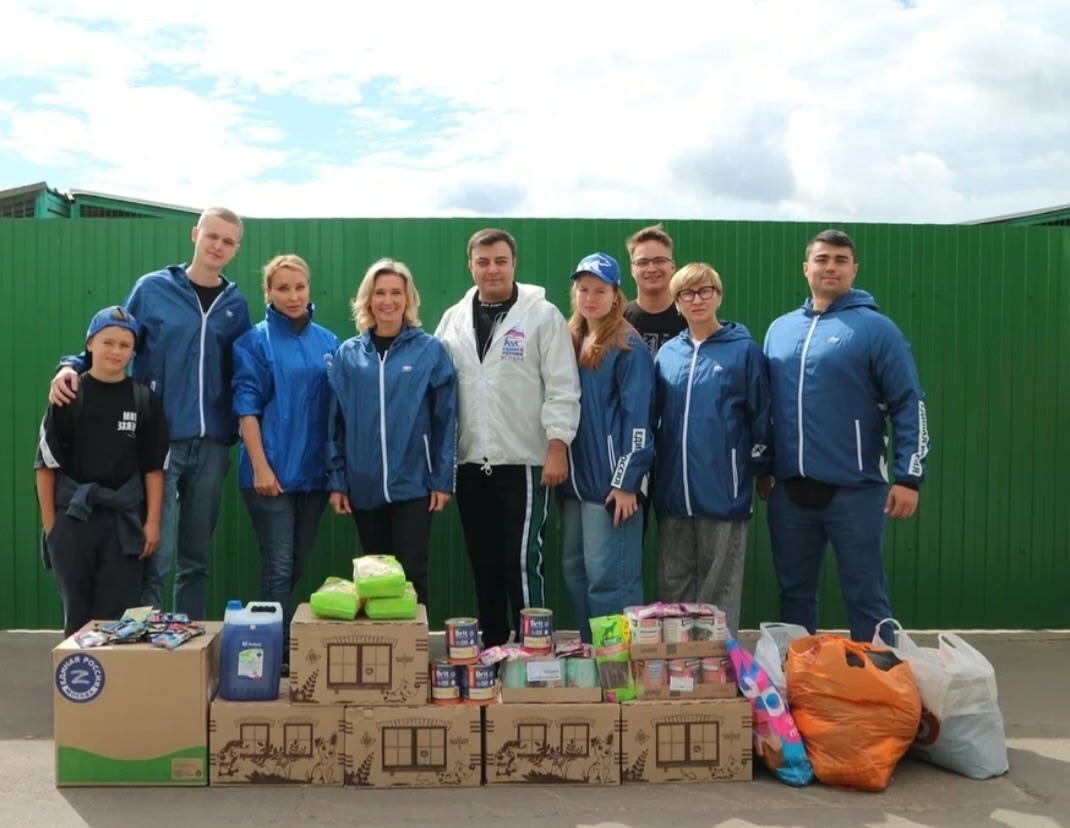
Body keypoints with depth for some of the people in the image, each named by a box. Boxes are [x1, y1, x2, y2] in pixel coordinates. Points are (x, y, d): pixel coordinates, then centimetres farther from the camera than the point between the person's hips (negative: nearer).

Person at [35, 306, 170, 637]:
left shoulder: (144, 400, 2)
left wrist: (152, 522, -1)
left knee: (118, 613, 2)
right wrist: (49, 522, -3)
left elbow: (154, 467, 4)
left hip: (125, 520, 1)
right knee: (78, 612, 7)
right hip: (73, 517, 0)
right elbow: (46, 463, 0)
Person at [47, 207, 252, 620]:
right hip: (159, 441, -3)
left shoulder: (235, 304, 9)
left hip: (212, 445, 3)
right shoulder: (153, 288, 2)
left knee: (197, 557, 12)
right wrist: (73, 365, -11)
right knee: (156, 557, -7)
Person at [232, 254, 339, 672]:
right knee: (279, 569, -4)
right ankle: (281, 654, 4)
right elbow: (246, 406, -8)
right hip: (272, 471, -5)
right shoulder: (255, 341, -4)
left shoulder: (328, 342, 9)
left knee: (298, 567, 12)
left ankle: (281, 643, 25)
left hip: (314, 472, 5)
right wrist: (260, 466, -14)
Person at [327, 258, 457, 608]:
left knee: (411, 572, -1)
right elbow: (336, 421, 6)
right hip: (364, 485, 3)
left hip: (413, 483, -2)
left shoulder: (430, 350, -2)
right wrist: (336, 480, 2)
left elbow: (445, 418, -2)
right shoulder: (348, 354, 4)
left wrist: (443, 479, -5)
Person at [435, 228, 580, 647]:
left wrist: (558, 447, -14)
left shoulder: (543, 315, -3)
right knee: (484, 564, 12)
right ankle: (491, 651, 23)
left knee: (522, 562, -3)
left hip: (524, 462, -4)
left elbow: (562, 389, -7)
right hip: (471, 464, 5)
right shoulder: (454, 319, 10)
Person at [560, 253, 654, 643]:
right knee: (574, 570, 12)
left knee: (608, 576, -6)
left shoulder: (629, 347, -7)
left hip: (611, 480, -8)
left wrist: (626, 481, -17)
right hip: (576, 478, 8)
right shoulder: (571, 342, 14)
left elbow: (638, 417, -13)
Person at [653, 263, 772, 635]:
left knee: (719, 586, 6)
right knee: (674, 582, 13)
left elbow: (761, 414, 0)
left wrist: (762, 467, 1)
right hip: (673, 490, 4)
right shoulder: (667, 353, 9)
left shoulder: (744, 349, -3)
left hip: (723, 489, -4)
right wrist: (651, 467, 13)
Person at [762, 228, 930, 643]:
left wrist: (908, 477, -12)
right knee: (795, 593, 15)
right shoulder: (780, 330, 10)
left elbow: (909, 406, -6)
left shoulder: (875, 328, -4)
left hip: (854, 490, -4)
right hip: (790, 490, 5)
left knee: (865, 598, 4)